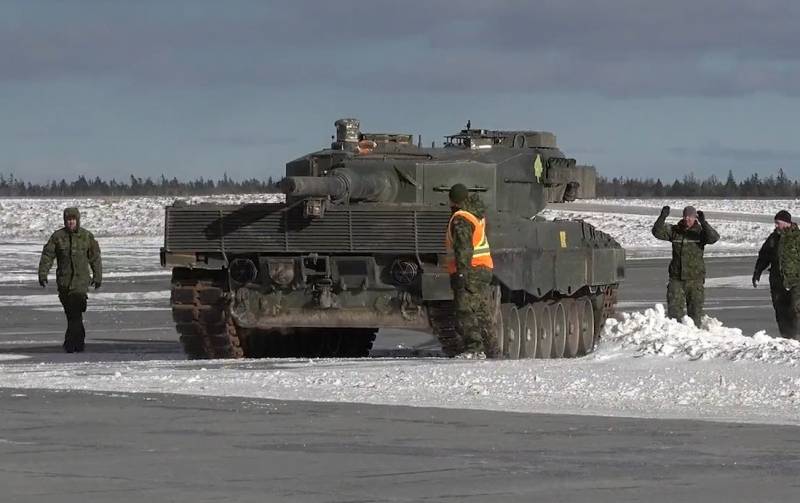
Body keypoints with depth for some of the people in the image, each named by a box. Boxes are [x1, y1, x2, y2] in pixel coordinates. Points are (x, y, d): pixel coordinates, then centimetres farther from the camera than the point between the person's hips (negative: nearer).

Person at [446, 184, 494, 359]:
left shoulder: (461, 220, -15)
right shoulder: (478, 212, 10)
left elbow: (464, 248, -22)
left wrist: (462, 272, -26)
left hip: (469, 271, -10)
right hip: (485, 268, 10)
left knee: (466, 311, -10)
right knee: (482, 311, 10)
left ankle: (473, 347, -16)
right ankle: (481, 349, 11)